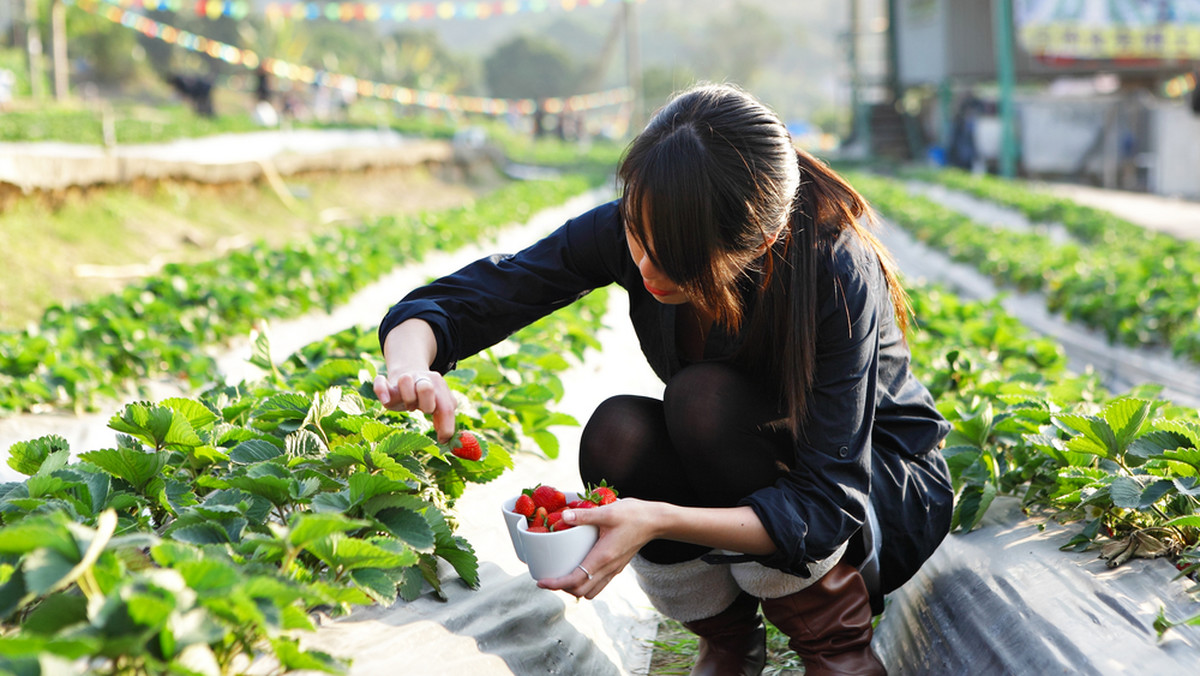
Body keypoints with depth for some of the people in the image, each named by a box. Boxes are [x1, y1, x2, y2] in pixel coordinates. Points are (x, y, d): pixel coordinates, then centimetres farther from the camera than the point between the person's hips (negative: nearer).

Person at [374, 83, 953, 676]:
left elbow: (827, 504, -34)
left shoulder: (838, 273, -32)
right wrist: (410, 366, -42)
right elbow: (455, 301, -18)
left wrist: (659, 521, -48)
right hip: (741, 484, 4)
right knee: (617, 435, -26)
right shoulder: (635, 229, -21)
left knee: (702, 398, -31)